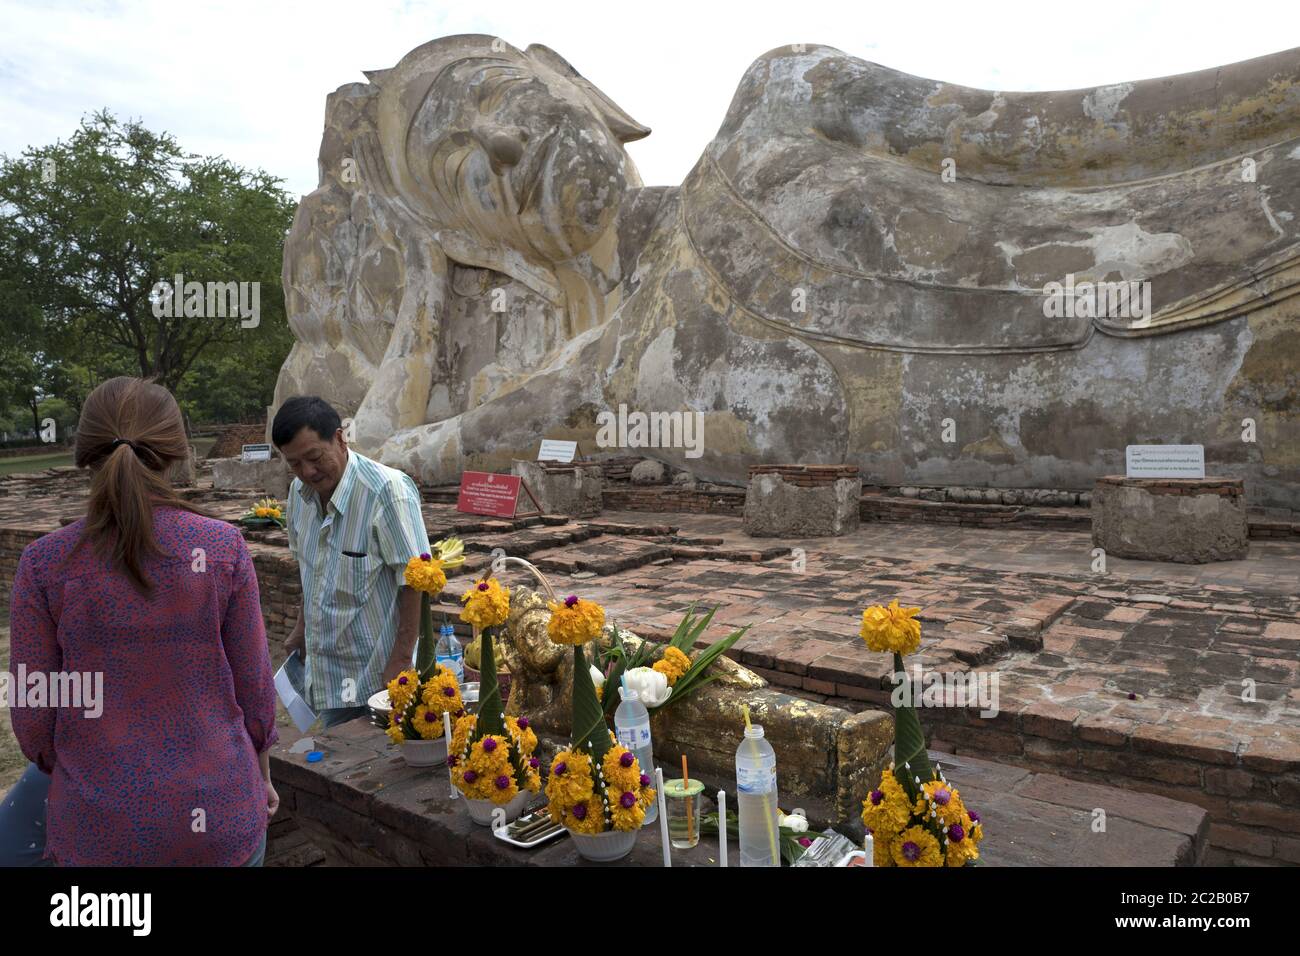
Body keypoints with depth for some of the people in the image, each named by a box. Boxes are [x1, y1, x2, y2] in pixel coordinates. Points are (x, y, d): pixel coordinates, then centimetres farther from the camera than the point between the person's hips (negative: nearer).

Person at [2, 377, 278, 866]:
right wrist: (261, 773, 14)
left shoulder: (45, 563, -12)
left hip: (101, 825, -1)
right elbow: (253, 685, -5)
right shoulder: (225, 548, -12)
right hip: (218, 816, 1)